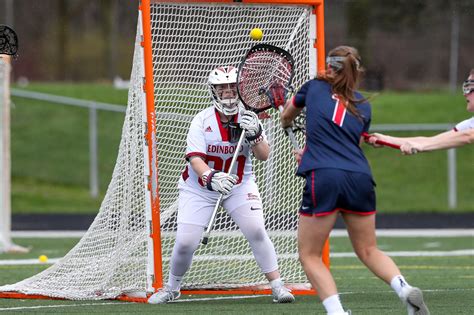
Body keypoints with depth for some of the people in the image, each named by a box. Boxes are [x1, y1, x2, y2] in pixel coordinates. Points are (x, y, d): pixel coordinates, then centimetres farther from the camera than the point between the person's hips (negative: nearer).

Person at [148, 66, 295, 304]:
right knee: (185, 242, -8)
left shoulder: (248, 118, -8)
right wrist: (211, 178, -43)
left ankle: (277, 286, -5)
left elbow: (263, 155, -14)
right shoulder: (202, 121, -15)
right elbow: (195, 158, -24)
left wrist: (254, 135, -34)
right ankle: (172, 288, 18)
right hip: (199, 187, -1)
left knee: (256, 231, -17)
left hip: (239, 185, 1)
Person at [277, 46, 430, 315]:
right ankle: (405, 288, -7)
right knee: (368, 250, 18)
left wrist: (287, 124, 58)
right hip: (360, 178, 4)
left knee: (309, 256, 6)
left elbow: (287, 115, 34)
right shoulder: (363, 107, 20)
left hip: (324, 180, -4)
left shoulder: (314, 87, 14)